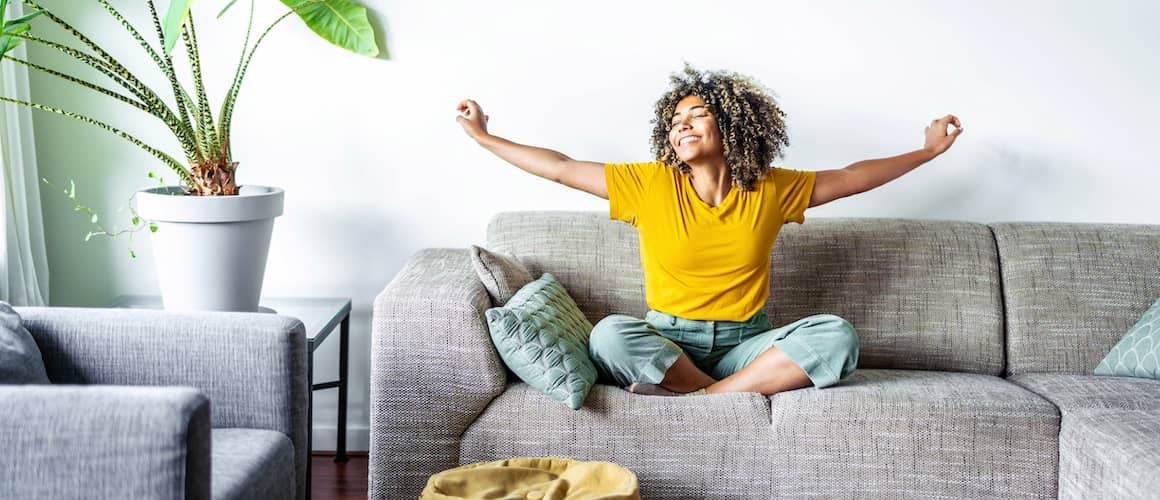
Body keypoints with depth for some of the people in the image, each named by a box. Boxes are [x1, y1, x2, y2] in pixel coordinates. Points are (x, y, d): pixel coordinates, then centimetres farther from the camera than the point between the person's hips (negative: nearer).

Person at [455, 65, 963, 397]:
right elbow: (561, 168, 2)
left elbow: (852, 178, 15)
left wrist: (929, 150, 18)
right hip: (666, 342, -1)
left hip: (745, 344, 1)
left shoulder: (772, 191, 4)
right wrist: (483, 136, 3)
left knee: (836, 335, -26)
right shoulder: (650, 185, 0)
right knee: (610, 334, -34)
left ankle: (698, 398, -29)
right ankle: (743, 394, -21)